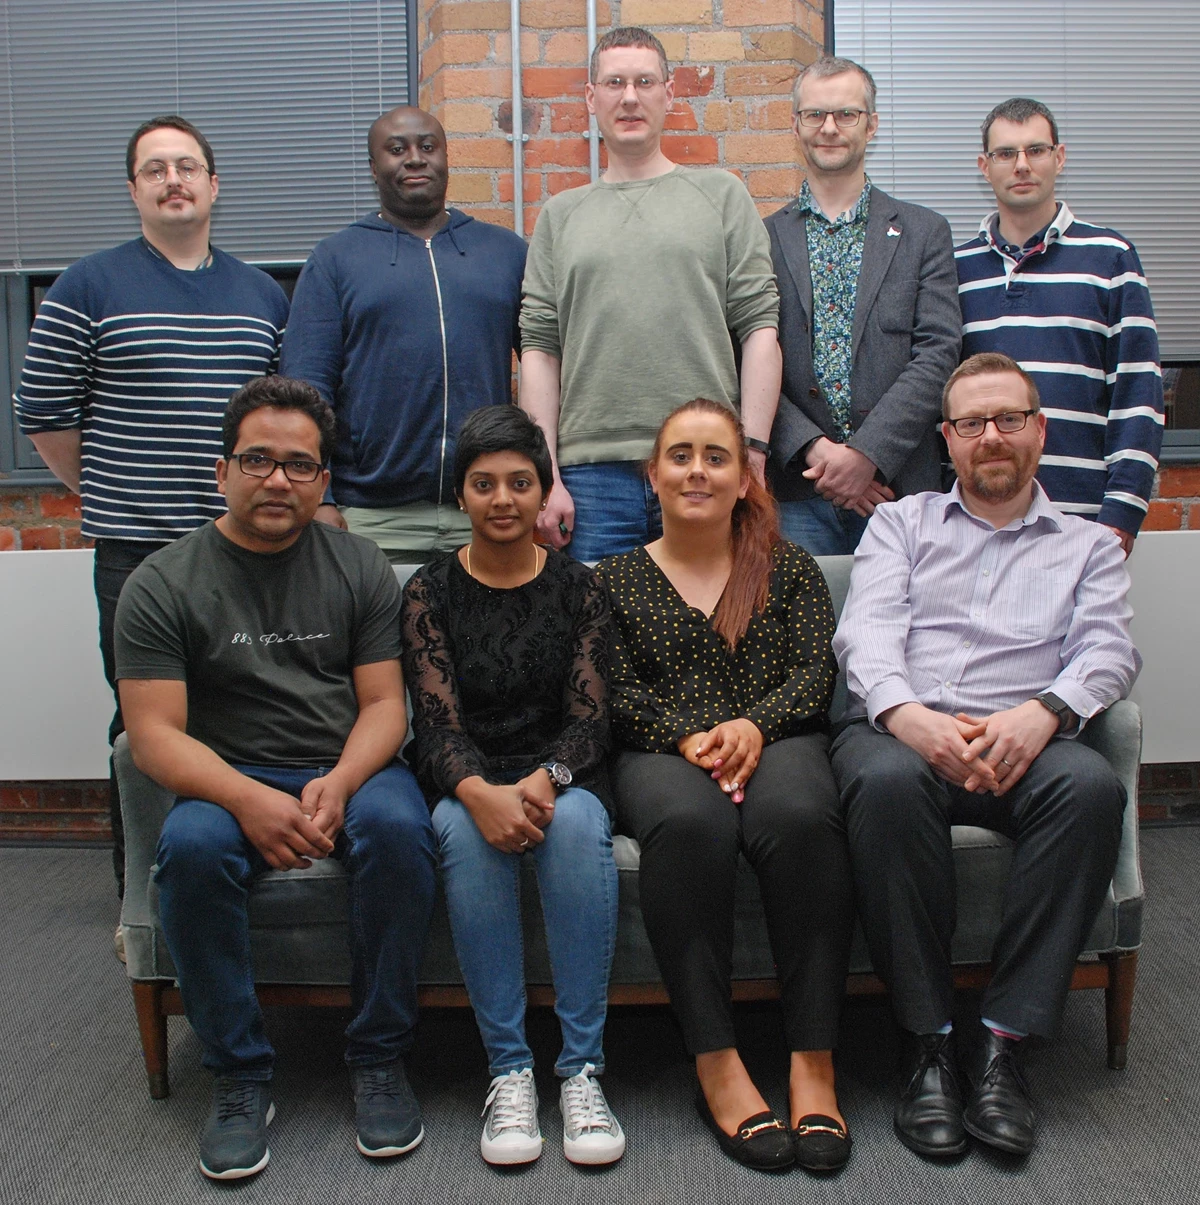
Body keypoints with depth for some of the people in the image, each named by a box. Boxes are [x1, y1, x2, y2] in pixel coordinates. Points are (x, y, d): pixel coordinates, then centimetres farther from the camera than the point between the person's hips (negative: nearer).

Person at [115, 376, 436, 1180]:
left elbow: (384, 702, 3)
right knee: (191, 846, -33)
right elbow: (154, 734, -7)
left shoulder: (360, 569, 6)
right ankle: (240, 1075, -13)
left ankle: (380, 1060, -13)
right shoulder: (163, 585, 1)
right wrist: (247, 799, -24)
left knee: (398, 826, -32)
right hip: (229, 780, 0)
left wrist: (340, 782, -18)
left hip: (350, 768, 1)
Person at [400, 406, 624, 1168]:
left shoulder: (577, 586, 6)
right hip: (466, 782, 0)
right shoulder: (431, 591, 5)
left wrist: (545, 780, -24)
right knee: (466, 832, -34)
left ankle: (583, 1069, -25)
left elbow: (590, 717, -1)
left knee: (577, 822, -33)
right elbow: (437, 723, -5)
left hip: (561, 776, 0)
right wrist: (479, 792, -27)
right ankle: (508, 1068, -24)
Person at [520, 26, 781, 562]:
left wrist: (753, 450, -6)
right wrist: (544, 476, -1)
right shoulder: (559, 216, 15)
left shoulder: (722, 195, 11)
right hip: (591, 472, 1)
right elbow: (539, 347, 8)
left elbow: (759, 326, 4)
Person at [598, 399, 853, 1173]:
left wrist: (755, 723, -14)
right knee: (688, 821, -37)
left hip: (776, 740, 1)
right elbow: (617, 694, 6)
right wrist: (687, 737, -13)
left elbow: (817, 670, 6)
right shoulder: (618, 580, 17)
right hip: (663, 753, 0)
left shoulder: (788, 566, 17)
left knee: (800, 817, -35)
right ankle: (716, 1063, -29)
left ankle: (815, 1059, -28)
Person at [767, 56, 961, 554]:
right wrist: (813, 450, -13)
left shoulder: (924, 233, 10)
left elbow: (938, 354, -1)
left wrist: (867, 452, -13)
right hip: (795, 493, 0)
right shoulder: (762, 238, 9)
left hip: (899, 486, 0)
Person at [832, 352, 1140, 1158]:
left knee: (1091, 784, -34)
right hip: (898, 728, 0)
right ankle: (929, 1039, -22)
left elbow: (1108, 651, 5)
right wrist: (906, 714, -19)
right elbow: (868, 630, 4)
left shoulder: (1089, 545, 23)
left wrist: (1042, 712, -19)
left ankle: (1003, 1040, -24)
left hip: (1020, 739, 1)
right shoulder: (901, 523, 22)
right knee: (888, 781, -36)